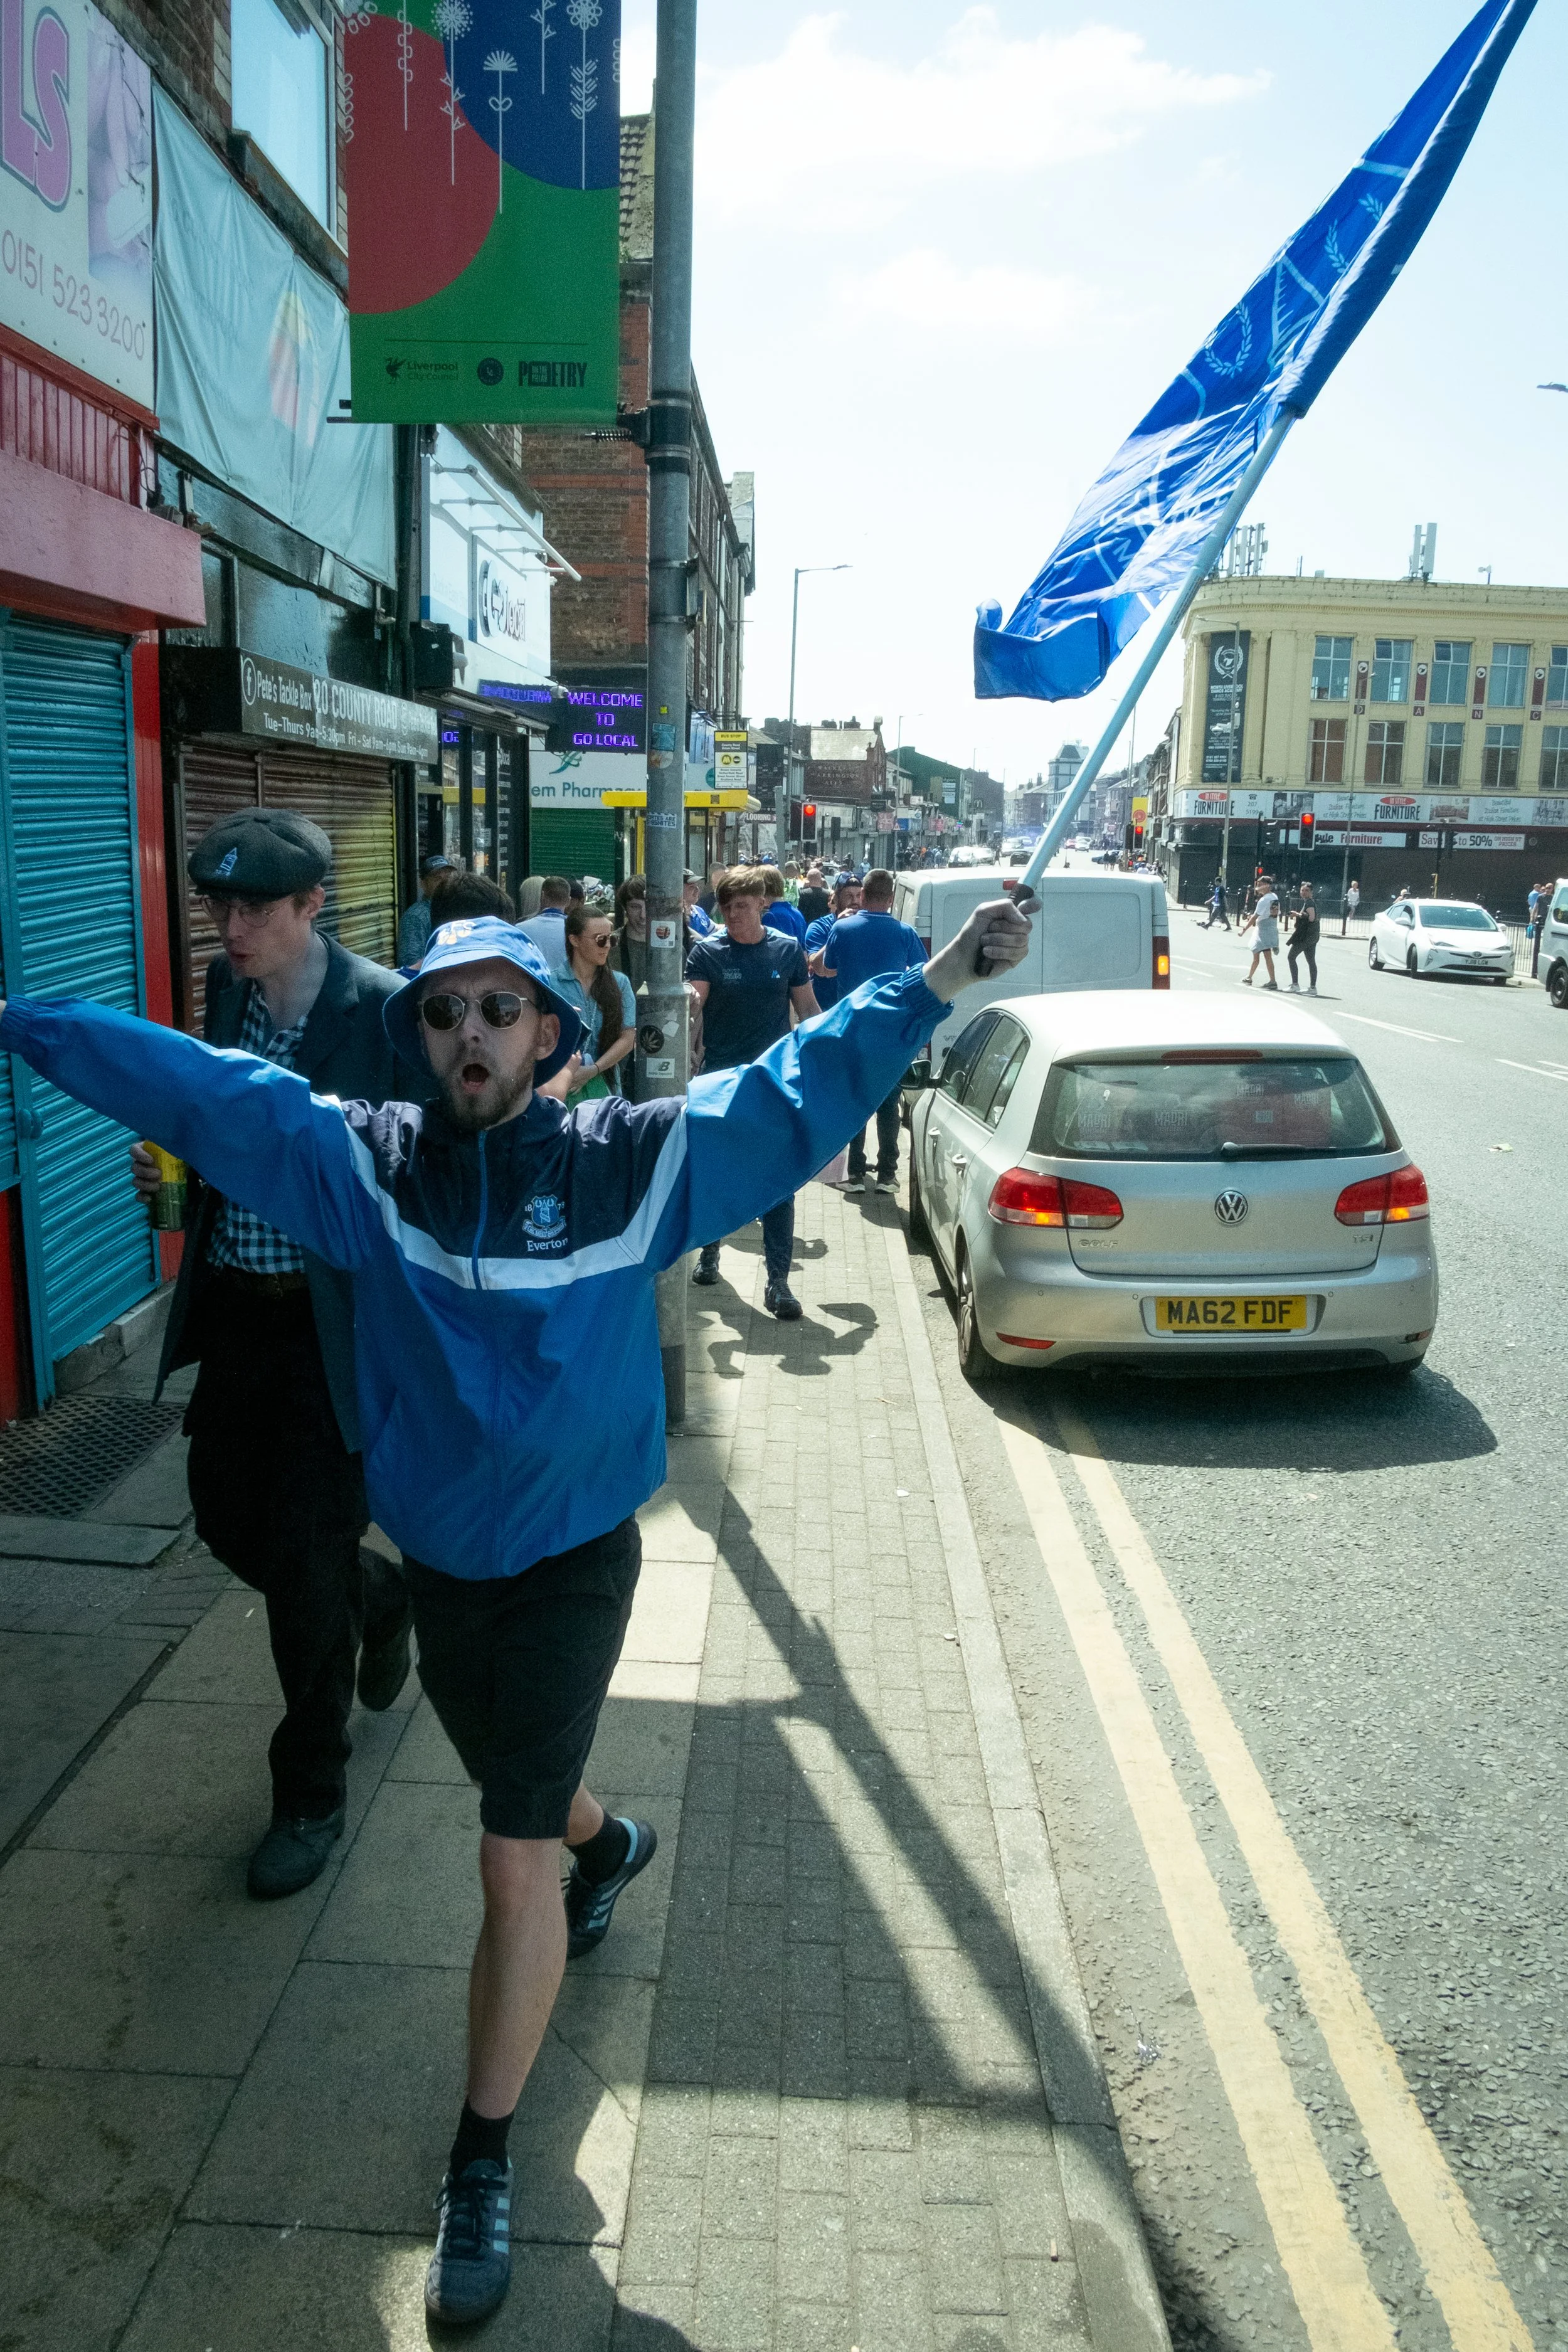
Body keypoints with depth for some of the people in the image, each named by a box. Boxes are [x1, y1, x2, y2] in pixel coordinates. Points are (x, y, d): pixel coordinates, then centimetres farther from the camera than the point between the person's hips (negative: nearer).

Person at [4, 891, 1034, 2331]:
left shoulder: (632, 1162, -14)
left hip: (574, 1561, -4)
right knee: (519, 1789, 28)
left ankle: (484, 2164, 19)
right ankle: (607, 1845, 65)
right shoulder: (366, 1161, -7)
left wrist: (940, 981, -27)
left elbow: (794, 1092, -18)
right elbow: (191, 1085, -8)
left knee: (513, 1865, -3)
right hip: (437, 1560, 4)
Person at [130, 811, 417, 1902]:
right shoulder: (226, 989, 3)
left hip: (337, 1320, -6)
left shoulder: (384, 1009, -16)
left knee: (305, 1562, 2)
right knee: (228, 1516, 17)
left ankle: (311, 1796, 24)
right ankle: (381, 1595, 48)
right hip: (234, 1309, 6)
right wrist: (171, 1163, -5)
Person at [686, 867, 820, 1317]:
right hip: (719, 1079, 0)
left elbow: (808, 1008, 11)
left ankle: (778, 1281, 1)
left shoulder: (788, 950, 2)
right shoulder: (707, 952, -2)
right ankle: (710, 1250, 36)